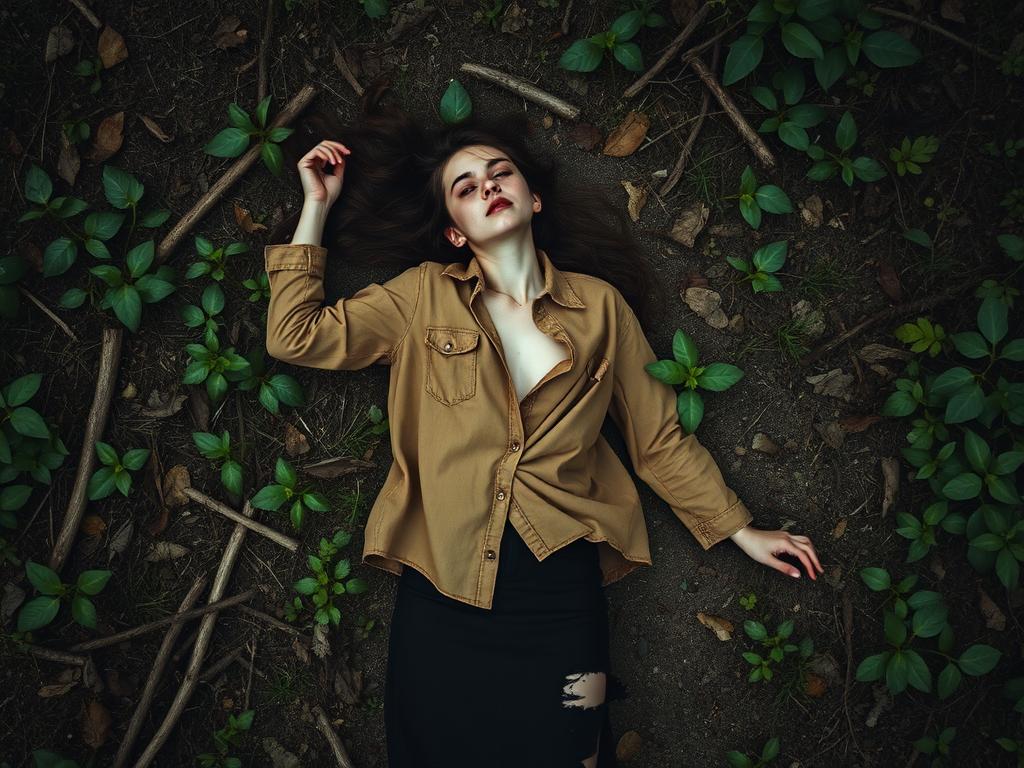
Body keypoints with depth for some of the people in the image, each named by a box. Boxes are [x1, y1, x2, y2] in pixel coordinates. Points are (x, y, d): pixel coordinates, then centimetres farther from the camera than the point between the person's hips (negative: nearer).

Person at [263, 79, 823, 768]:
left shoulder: (600, 304, 5)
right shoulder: (424, 297, 4)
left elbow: (658, 438, 11)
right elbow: (295, 335, -2)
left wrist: (740, 531, 13)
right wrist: (318, 203, 3)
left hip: (560, 589, 0)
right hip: (442, 591, 0)